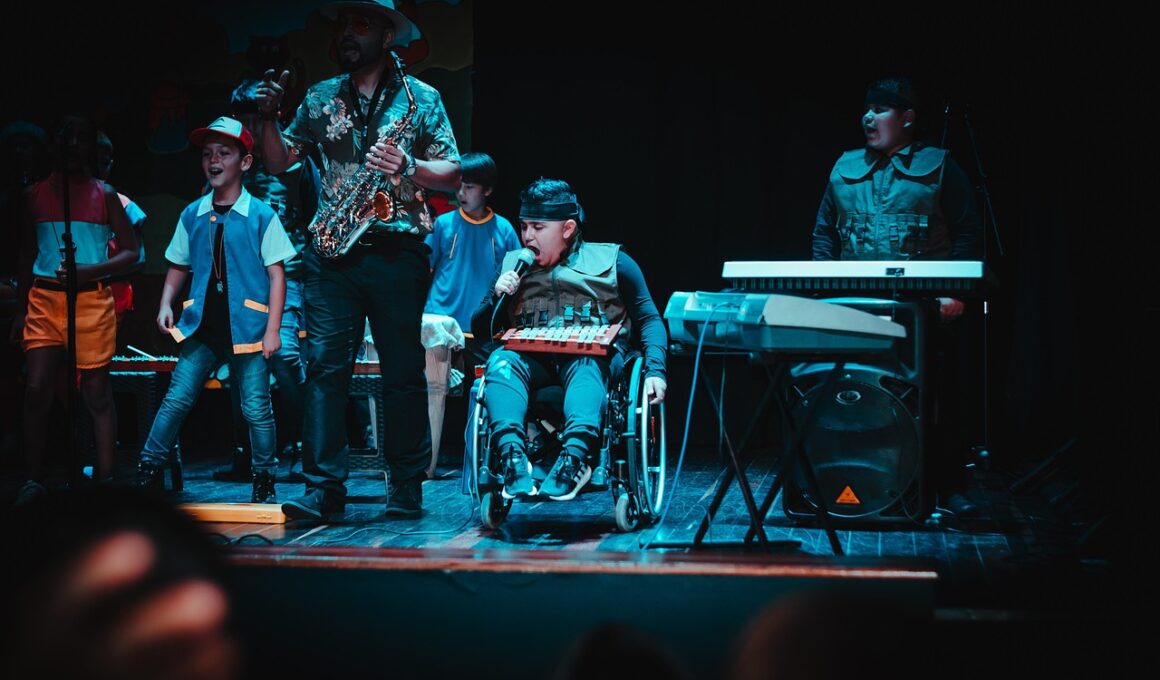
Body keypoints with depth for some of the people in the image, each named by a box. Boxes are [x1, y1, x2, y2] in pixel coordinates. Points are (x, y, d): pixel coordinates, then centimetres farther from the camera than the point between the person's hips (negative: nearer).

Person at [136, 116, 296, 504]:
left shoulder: (261, 216, -1)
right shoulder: (191, 216, 9)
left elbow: (276, 274, -2)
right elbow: (178, 267, 20)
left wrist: (273, 327, -7)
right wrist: (166, 305, 4)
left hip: (248, 327, -3)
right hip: (201, 326, 3)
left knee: (256, 407, 1)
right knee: (177, 399, 0)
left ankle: (264, 483, 13)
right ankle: (149, 471, 5)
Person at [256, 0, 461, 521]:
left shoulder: (420, 98, 7)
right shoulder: (320, 98, 15)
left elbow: (453, 173, 3)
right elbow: (279, 161, 16)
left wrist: (410, 168, -15)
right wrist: (269, 117, 0)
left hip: (397, 250, -2)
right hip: (331, 251, 2)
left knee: (404, 372, 1)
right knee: (324, 367, -5)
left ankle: (407, 487, 9)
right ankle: (324, 487, -4)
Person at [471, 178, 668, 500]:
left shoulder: (611, 261, 13)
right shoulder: (514, 263, 23)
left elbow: (649, 319, 8)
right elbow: (480, 329, 22)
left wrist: (655, 370, -9)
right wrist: (498, 296, 1)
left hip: (594, 356, -2)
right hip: (531, 358, 3)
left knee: (586, 366, -38)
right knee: (501, 361, -31)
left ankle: (575, 455, -58)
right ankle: (513, 455, -49)